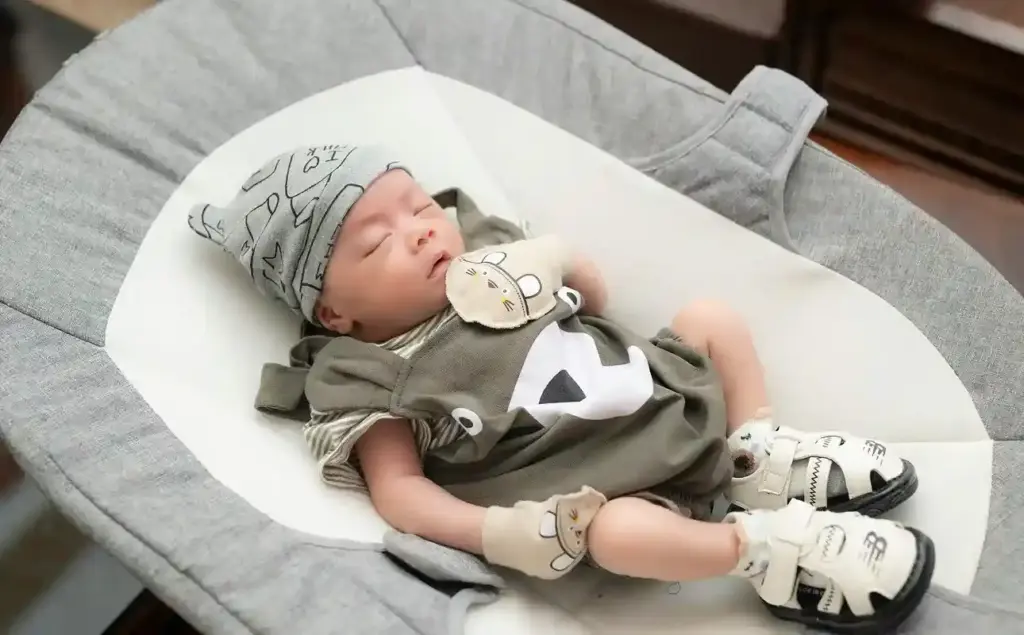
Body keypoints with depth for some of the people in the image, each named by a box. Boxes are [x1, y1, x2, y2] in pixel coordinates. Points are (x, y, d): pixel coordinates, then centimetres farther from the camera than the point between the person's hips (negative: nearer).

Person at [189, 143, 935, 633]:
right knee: (620, 530, -36)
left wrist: (558, 265, -4)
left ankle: (766, 458, 11)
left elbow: (595, 294, 18)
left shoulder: (486, 251, 11)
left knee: (713, 318, 11)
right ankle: (768, 545, -17)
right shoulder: (365, 379, -7)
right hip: (596, 494, -8)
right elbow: (400, 489, -13)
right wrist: (498, 534, -26)